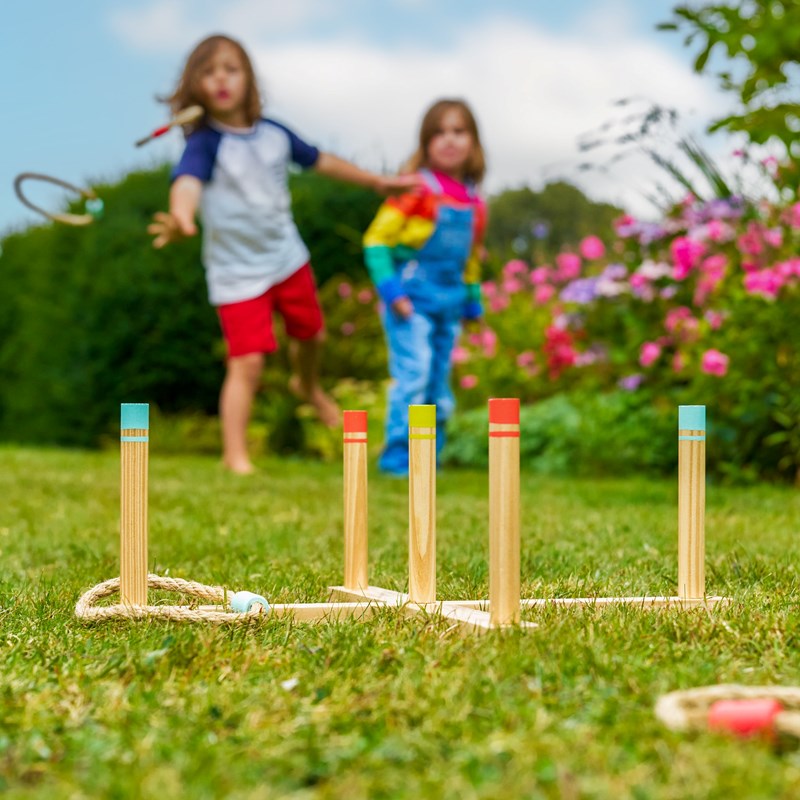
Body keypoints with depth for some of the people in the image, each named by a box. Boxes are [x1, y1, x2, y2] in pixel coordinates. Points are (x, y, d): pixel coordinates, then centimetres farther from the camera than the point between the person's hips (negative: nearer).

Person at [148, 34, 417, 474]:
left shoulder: (273, 133, -2)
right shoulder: (204, 142, -19)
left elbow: (319, 160, 15)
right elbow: (187, 181, -40)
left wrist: (377, 181, 24)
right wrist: (181, 218, -63)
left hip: (288, 258, 6)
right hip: (236, 272, -6)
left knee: (310, 334, 24)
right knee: (247, 363, -13)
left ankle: (308, 386, 58)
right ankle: (234, 454, 2)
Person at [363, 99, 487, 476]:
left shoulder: (473, 203, 10)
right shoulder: (415, 190, -9)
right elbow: (376, 239, -10)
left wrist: (472, 300, 21)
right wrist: (390, 290, -17)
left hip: (449, 304, 6)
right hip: (412, 301, -6)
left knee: (439, 385, 11)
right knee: (413, 375, -14)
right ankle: (397, 455, -6)